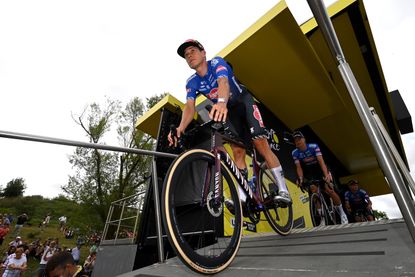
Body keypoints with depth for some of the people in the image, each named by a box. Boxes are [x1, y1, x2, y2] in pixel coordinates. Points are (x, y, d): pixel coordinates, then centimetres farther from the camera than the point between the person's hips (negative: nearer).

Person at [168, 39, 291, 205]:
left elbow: (223, 82, -41)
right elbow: (189, 106, -23)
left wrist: (221, 102, -64)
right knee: (238, 151, -7)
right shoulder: (192, 82, -7)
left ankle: (283, 190, -13)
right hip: (229, 111, 4)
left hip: (245, 102, -4)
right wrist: (181, 127, -43)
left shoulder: (216, 62, -19)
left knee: (260, 143, -19)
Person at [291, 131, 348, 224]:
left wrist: (326, 175, -43)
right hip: (310, 173, 2)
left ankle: (341, 212, 8)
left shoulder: (313, 146, -23)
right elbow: (298, 167, -19)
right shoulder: (295, 153, -16)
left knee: (328, 190, -16)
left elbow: (321, 161, -31)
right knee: (314, 191, -15)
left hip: (321, 170, -2)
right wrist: (300, 178, -36)